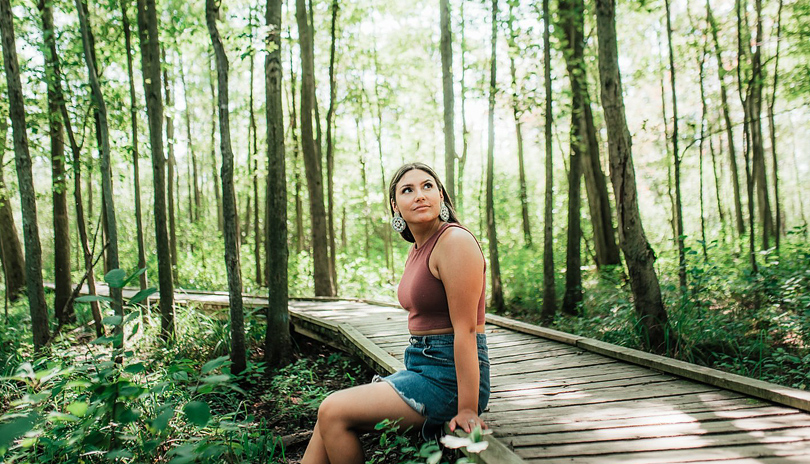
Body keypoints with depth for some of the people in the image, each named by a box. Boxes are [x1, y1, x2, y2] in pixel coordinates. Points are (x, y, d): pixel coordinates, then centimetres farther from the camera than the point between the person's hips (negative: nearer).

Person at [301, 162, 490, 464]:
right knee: (331, 416, 3)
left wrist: (466, 409, -19)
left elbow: (465, 330, -20)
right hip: (422, 367, 8)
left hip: (450, 375, -8)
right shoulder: (416, 250, 11)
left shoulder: (454, 241, -17)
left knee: (333, 412, -9)